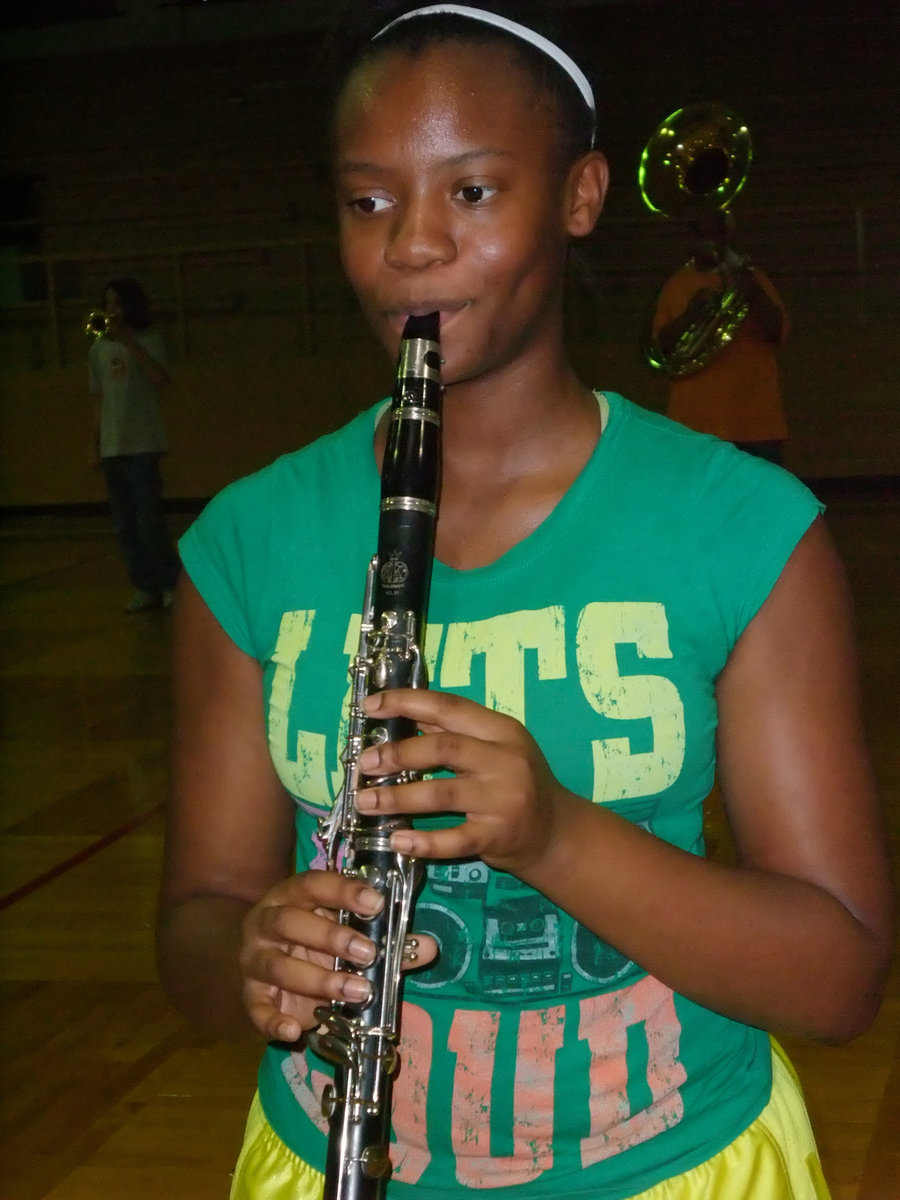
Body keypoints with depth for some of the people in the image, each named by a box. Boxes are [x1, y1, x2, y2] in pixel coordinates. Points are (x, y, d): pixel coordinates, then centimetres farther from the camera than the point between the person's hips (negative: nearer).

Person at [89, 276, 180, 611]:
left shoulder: (147, 341, -2)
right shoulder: (99, 349, 12)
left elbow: (161, 379, -20)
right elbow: (101, 400, 15)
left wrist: (127, 341, -22)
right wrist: (94, 444, 11)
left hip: (143, 444, -5)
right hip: (111, 446, 5)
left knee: (148, 518, -10)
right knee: (125, 523, 6)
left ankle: (171, 583, 2)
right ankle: (146, 586, 13)